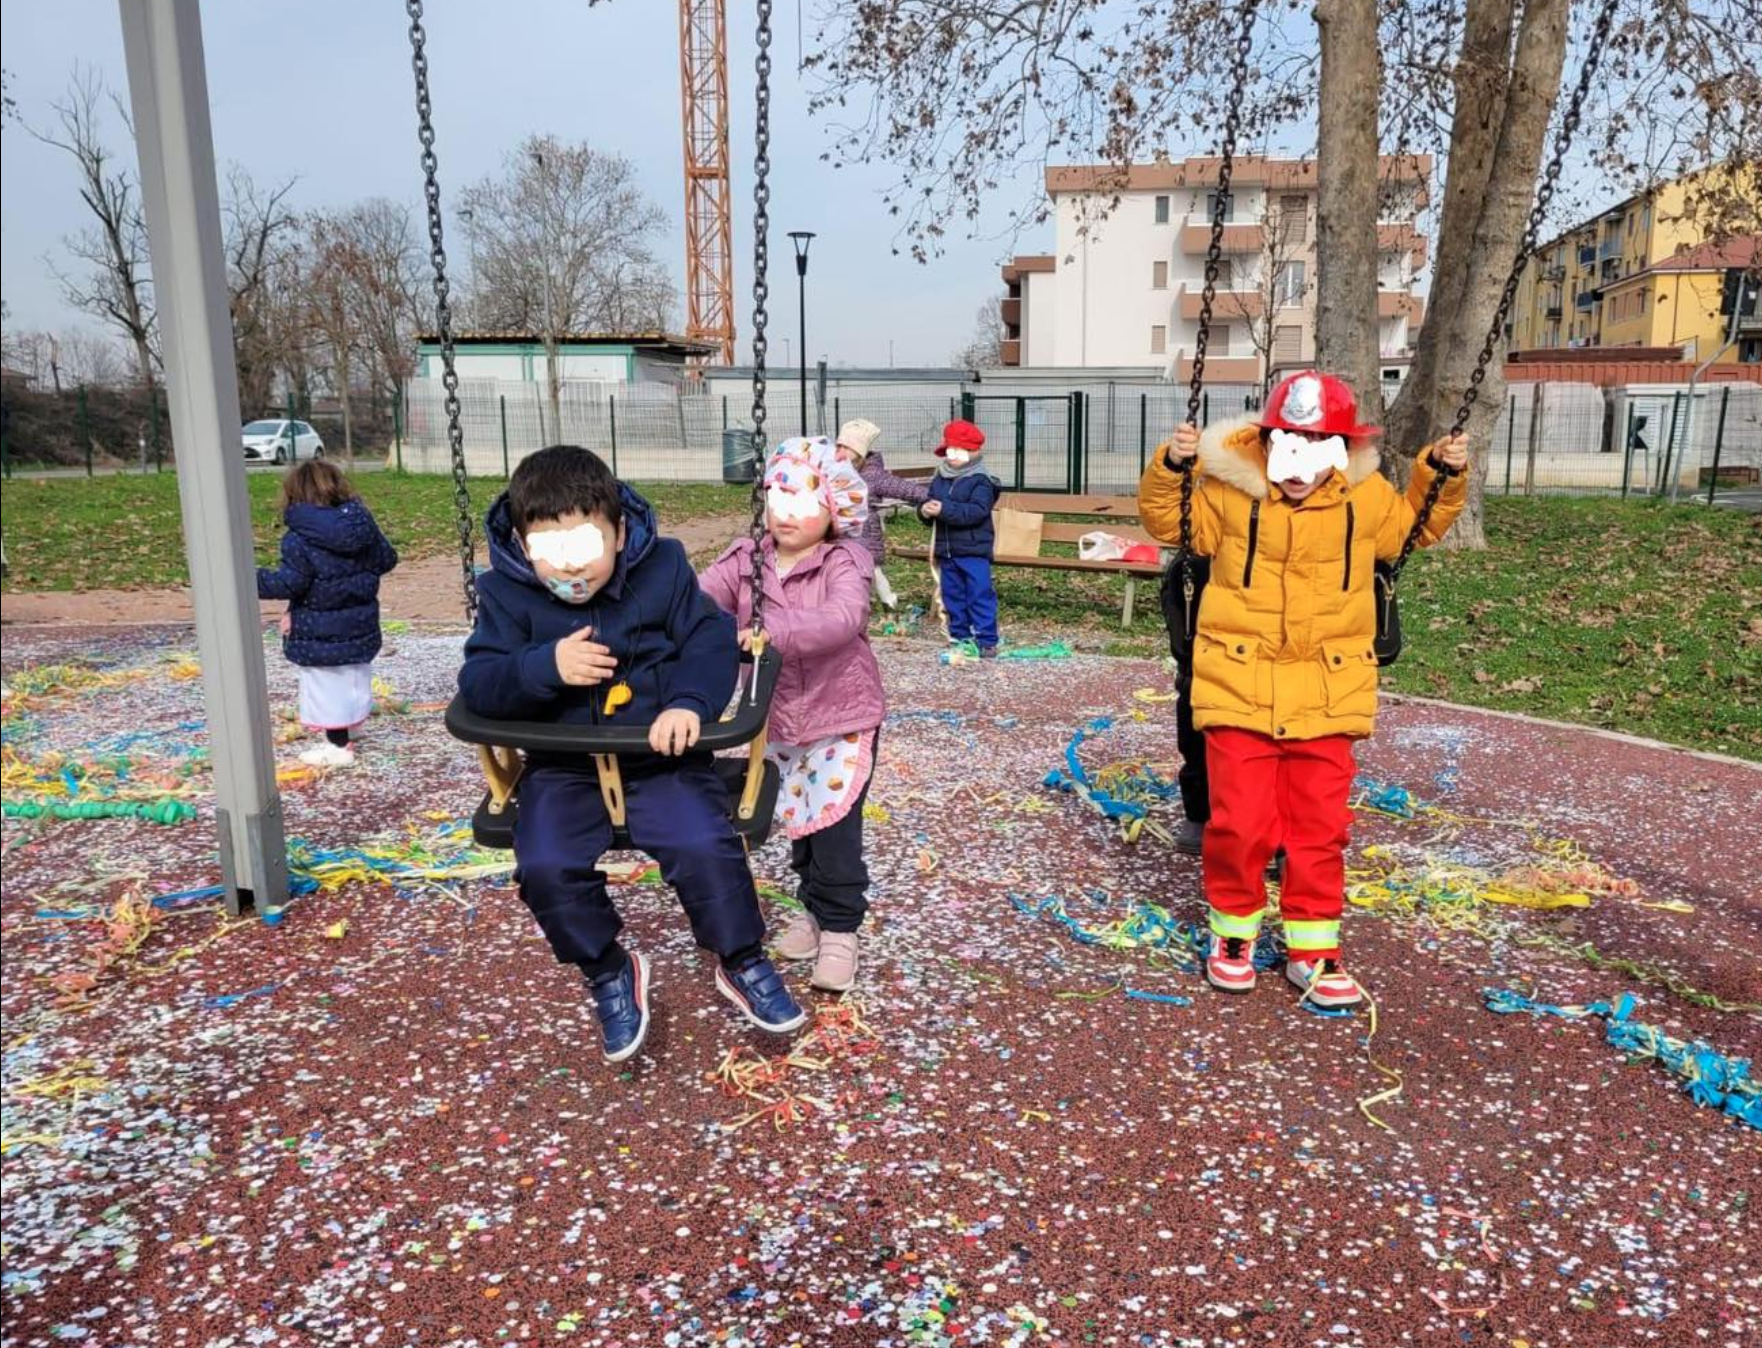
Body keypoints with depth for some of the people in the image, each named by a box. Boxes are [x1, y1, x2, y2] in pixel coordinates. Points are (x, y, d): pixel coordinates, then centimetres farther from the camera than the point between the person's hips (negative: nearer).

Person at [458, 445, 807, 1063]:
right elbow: (478, 684, -7)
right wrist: (545, 666, -26)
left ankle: (743, 963, 7)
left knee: (704, 846, -23)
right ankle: (609, 974, 7)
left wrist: (690, 701, -24)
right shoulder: (505, 593, -3)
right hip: (563, 762, 1)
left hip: (660, 751, -1)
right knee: (546, 867, -22)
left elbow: (711, 639, -4)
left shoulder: (663, 567, -3)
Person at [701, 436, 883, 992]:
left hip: (842, 717, -4)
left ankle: (839, 929, 18)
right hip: (778, 720, 5)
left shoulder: (844, 563, -18)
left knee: (834, 825, 1)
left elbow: (842, 620, -37)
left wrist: (772, 632, -49)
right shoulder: (745, 561, -4)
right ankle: (813, 909, 38)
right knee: (799, 821, 19)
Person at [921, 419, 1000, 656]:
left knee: (980, 595, -6)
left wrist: (945, 509, -29)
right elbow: (929, 502, 14)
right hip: (946, 549, 7)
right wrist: (925, 510, -12)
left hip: (974, 550, -7)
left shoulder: (981, 481, -10)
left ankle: (987, 640, -2)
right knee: (953, 596, 13)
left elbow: (977, 511, -23)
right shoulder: (939, 479, 10)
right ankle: (960, 637, 23)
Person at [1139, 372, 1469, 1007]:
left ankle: (1313, 947, 23)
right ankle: (1233, 930, 23)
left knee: (1320, 828, 8)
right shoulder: (1228, 491, -5)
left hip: (1325, 695, 2)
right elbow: (1168, 520, 7)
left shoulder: (1366, 499, 3)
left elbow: (1417, 525, 22)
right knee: (1240, 822, 0)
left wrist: (1443, 477, 6)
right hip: (1240, 688, -2)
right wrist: (1171, 468, -10)